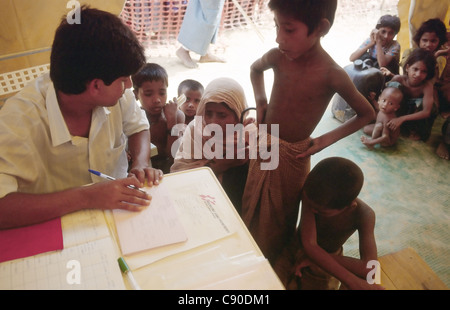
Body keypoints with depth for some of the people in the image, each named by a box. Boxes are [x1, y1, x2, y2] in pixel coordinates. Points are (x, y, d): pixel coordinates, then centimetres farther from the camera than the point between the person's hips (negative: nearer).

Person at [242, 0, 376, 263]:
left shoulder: (333, 75, -22)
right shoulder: (278, 57, -12)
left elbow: (368, 115, -6)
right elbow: (256, 68, 15)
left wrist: (327, 139, -12)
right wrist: (261, 103, 2)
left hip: (292, 156, -4)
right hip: (264, 146, 4)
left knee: (279, 219, 15)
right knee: (252, 210, 19)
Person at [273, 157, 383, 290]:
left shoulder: (363, 215, -29)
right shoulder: (311, 192, -31)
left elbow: (370, 269, -37)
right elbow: (309, 245, -34)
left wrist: (313, 257, -32)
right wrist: (352, 282, -42)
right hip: (296, 248, 0)